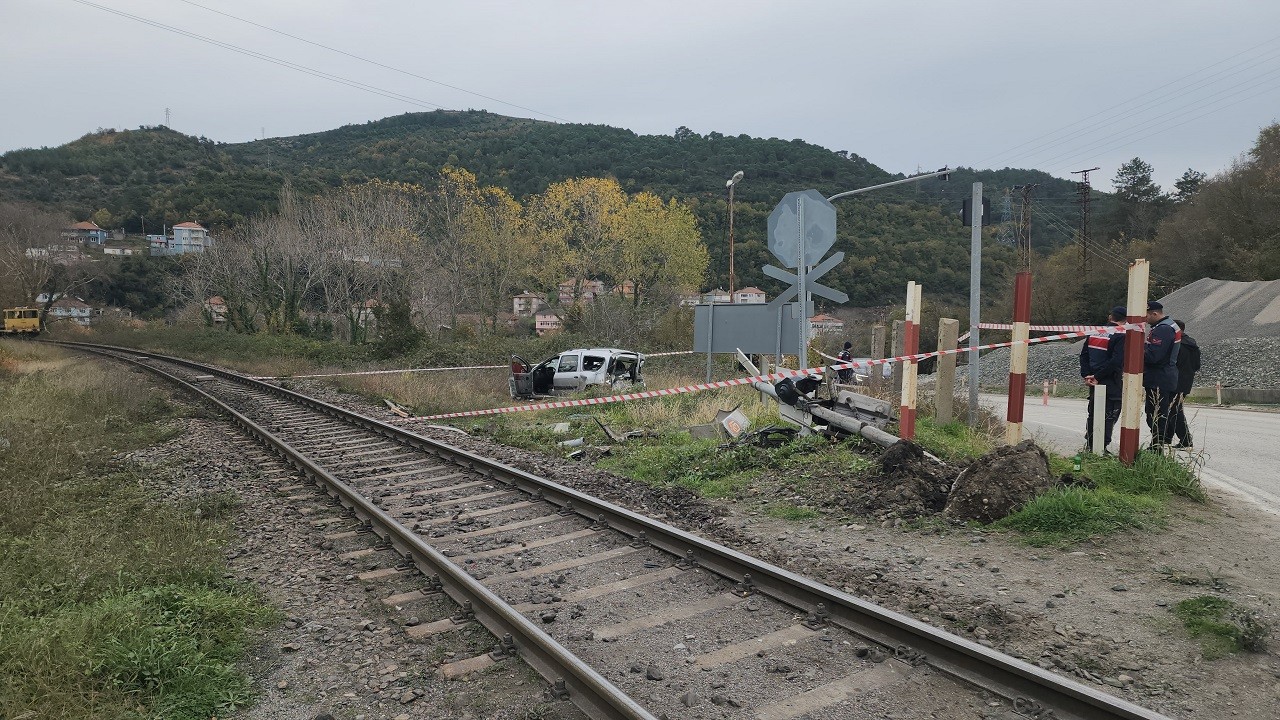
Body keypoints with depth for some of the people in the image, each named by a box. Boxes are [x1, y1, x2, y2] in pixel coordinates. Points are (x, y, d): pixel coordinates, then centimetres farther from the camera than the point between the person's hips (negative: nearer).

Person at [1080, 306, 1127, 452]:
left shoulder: (1095, 333, 8)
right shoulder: (1121, 336, -13)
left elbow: (1084, 355, 7)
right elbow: (1116, 361, -22)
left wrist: (1086, 375, 1)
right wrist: (1097, 377, -16)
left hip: (1095, 384, 7)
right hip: (1112, 385, -6)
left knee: (1093, 413, 16)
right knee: (1108, 416, 0)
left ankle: (1089, 444, 23)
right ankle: (1101, 448, 0)